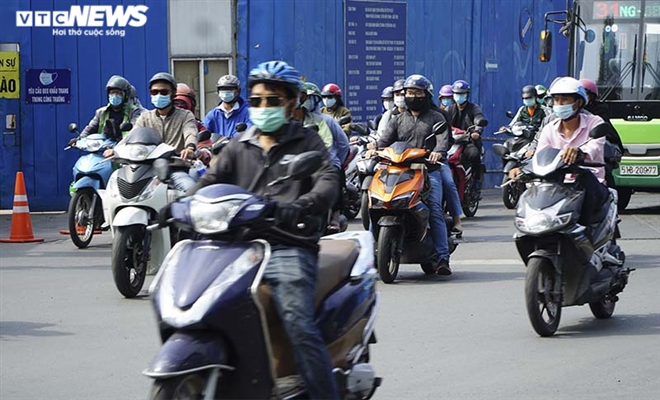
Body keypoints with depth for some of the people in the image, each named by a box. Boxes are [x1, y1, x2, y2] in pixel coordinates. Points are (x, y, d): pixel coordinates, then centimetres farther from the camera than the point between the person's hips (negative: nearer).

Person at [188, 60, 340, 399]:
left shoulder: (307, 143, 10)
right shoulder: (238, 147, 23)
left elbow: (327, 182, -6)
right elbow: (211, 180, 12)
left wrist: (299, 207, -28)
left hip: (289, 247, -5)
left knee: (298, 324, -23)